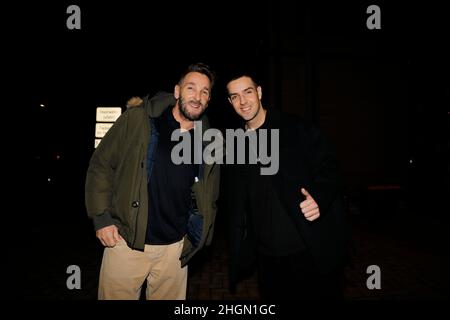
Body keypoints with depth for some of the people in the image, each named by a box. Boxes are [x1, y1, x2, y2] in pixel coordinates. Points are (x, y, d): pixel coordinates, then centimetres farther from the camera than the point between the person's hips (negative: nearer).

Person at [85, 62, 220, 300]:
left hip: (175, 248, 3)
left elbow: (209, 198, 12)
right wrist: (101, 217, -7)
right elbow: (101, 164, -2)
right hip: (126, 241, -2)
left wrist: (197, 238, 8)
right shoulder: (137, 119, -6)